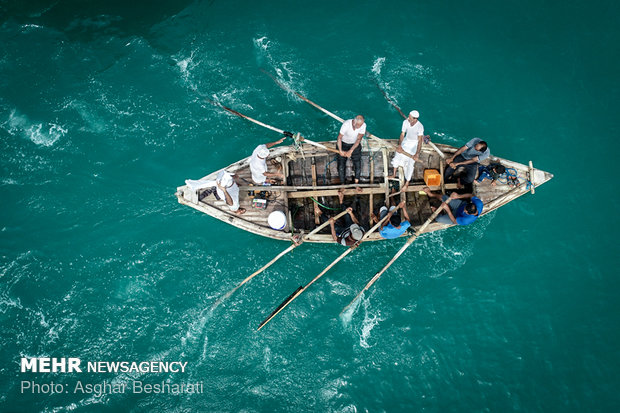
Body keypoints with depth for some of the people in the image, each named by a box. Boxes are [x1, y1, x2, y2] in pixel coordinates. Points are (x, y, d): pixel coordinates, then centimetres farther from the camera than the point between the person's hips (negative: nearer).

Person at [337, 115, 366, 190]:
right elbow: (339, 137, -22)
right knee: (341, 165, -8)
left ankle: (356, 183, 11)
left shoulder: (363, 125, -23)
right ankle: (342, 185, 4)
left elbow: (358, 139, -21)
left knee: (358, 163, -6)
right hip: (343, 144, -2)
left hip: (355, 144, 2)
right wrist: (340, 150, -29)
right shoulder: (346, 124, -31)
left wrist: (350, 151, -28)